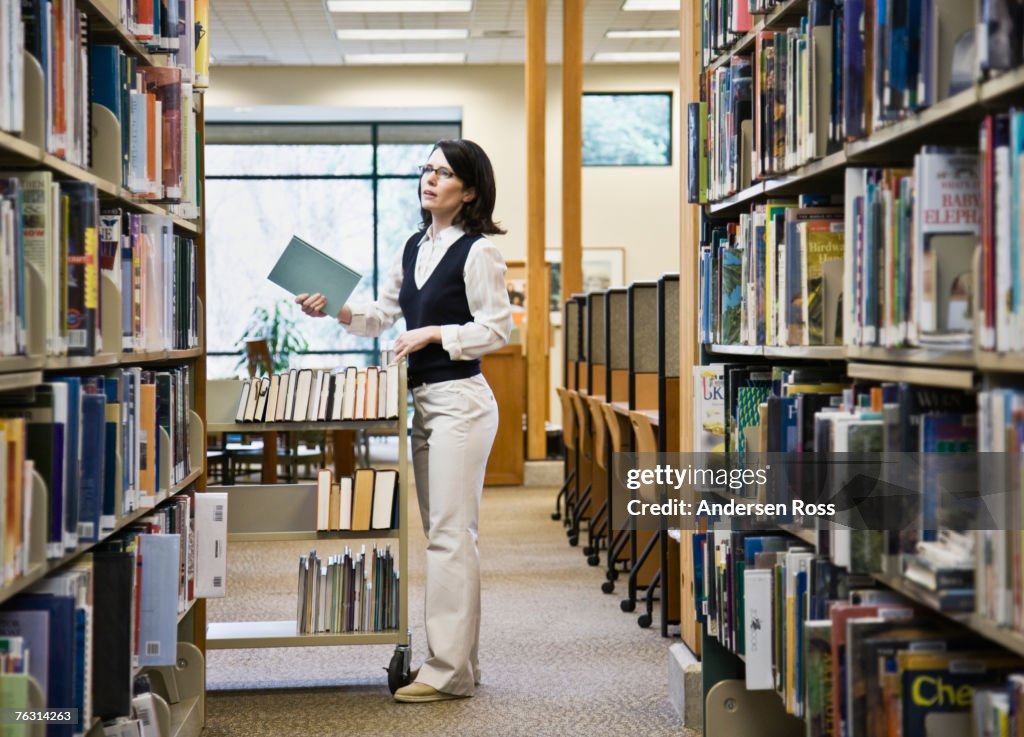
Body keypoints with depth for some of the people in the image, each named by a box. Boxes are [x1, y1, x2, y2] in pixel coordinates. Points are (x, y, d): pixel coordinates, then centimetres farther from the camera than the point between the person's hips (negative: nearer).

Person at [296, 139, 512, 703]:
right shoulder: (415, 248, 15)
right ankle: (458, 661, 19)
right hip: (425, 401, 9)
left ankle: (448, 671, -5)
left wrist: (434, 333, -16)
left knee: (450, 535, -9)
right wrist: (337, 311, 2)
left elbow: (496, 329, -11)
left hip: (460, 399, -9)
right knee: (441, 534, 12)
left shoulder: (477, 251, -8)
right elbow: (381, 316, 18)